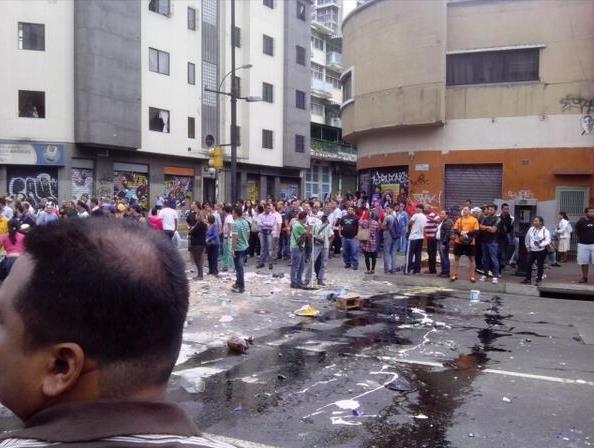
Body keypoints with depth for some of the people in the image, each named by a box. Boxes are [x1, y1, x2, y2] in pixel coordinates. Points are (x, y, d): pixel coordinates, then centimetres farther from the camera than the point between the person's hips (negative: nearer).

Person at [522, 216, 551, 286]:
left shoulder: (545, 230, -9)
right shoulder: (531, 229, 6)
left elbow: (548, 241, -17)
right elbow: (527, 238, 20)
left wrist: (540, 244, -30)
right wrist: (527, 246, 18)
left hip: (541, 251, -5)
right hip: (532, 250, 5)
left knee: (540, 265, 2)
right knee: (528, 264, 0)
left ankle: (538, 280, 14)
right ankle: (528, 279, 11)